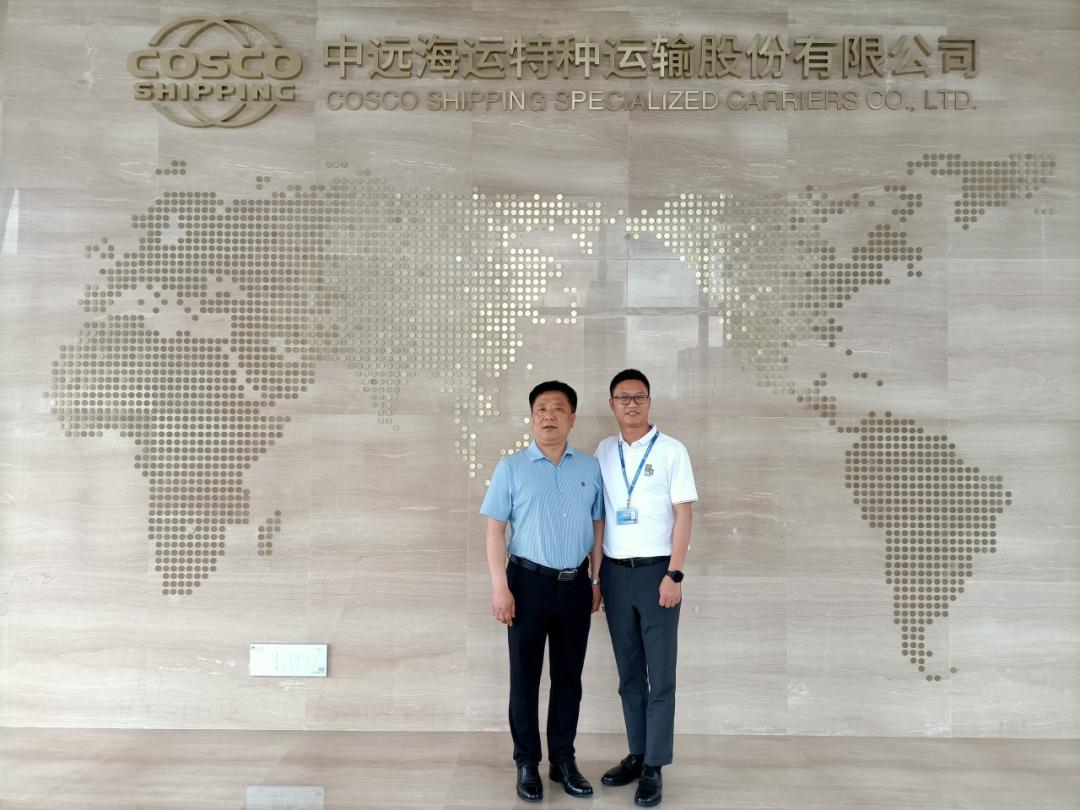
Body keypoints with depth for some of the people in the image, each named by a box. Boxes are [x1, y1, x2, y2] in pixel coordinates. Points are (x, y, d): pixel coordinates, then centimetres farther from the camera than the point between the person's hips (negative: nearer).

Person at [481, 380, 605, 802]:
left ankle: (563, 760, 28)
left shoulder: (590, 468, 4)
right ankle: (527, 763, 22)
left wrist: (596, 580, 8)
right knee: (525, 676, 7)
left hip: (575, 584, 3)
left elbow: (597, 527, 10)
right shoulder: (511, 468, -4)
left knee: (568, 676, 13)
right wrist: (500, 587, -11)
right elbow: (495, 530, -5)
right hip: (529, 581, -2)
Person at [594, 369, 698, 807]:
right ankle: (636, 755, 25)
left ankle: (653, 768, 13)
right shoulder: (604, 451, 7)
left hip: (655, 571, -4)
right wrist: (597, 573, 8)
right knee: (628, 672, 13)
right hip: (615, 572, 4)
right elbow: (598, 513, 11)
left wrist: (673, 575, -13)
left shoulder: (671, 450, -5)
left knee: (660, 675, 3)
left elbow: (683, 515, -6)